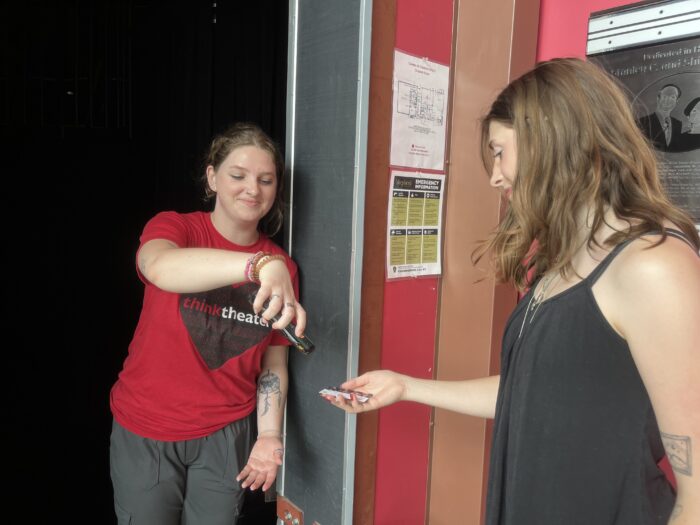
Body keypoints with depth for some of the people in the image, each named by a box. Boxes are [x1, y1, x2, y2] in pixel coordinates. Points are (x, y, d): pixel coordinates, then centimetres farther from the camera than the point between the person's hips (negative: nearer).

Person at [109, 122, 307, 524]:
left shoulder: (283, 267, -4)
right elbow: (160, 267, -36)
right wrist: (261, 264, -49)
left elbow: (273, 365, 0)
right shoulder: (174, 227, -11)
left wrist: (269, 436, -12)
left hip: (226, 435, 2)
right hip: (145, 432, -1)